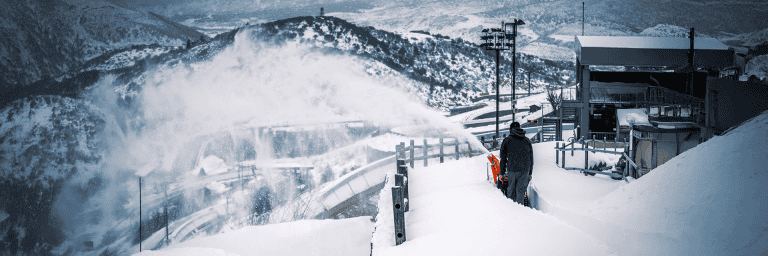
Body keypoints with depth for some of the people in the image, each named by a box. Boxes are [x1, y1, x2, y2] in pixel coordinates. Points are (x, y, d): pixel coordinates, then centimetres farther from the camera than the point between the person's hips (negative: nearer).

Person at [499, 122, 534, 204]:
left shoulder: (507, 140, 3)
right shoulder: (527, 141, 12)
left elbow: (503, 158, 4)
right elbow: (531, 158, 15)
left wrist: (502, 173, 9)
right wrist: (530, 173, 20)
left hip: (512, 170, -2)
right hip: (525, 170, 2)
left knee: (511, 191, 9)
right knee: (521, 190, 6)